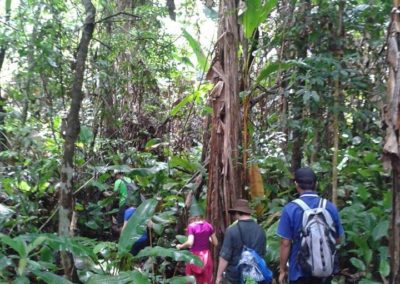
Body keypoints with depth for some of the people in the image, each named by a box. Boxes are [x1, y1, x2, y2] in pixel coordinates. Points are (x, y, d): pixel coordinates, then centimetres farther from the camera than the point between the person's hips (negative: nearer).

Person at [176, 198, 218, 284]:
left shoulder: (191, 226, -11)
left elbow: (190, 243, -20)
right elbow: (215, 243, 4)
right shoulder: (208, 225, 1)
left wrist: (180, 246, -3)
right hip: (206, 256, 4)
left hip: (195, 256, -4)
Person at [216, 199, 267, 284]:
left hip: (235, 276, -4)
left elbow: (225, 256, -15)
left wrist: (219, 275, -5)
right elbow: (263, 253, 11)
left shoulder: (232, 230, -16)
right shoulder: (260, 230, 0)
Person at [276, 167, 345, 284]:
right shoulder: (331, 207, -5)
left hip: (300, 271, -3)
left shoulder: (290, 209, -14)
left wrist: (282, 270, -1)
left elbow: (285, 243, -13)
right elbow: (337, 239, 5)